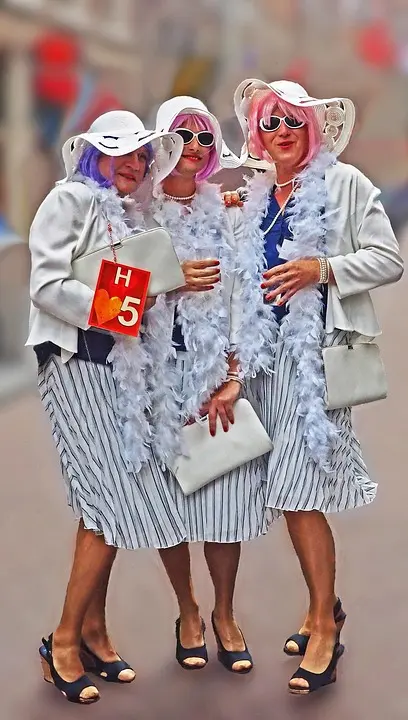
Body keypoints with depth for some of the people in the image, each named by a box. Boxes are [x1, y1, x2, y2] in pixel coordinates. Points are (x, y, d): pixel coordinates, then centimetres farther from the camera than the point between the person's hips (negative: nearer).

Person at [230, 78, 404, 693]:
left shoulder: (344, 184, 0)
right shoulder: (254, 194, 17)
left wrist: (323, 269, -14)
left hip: (316, 349, -6)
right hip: (267, 350, 6)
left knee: (298, 492, -10)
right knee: (291, 490, 7)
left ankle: (324, 629, 1)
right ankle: (325, 607, 22)